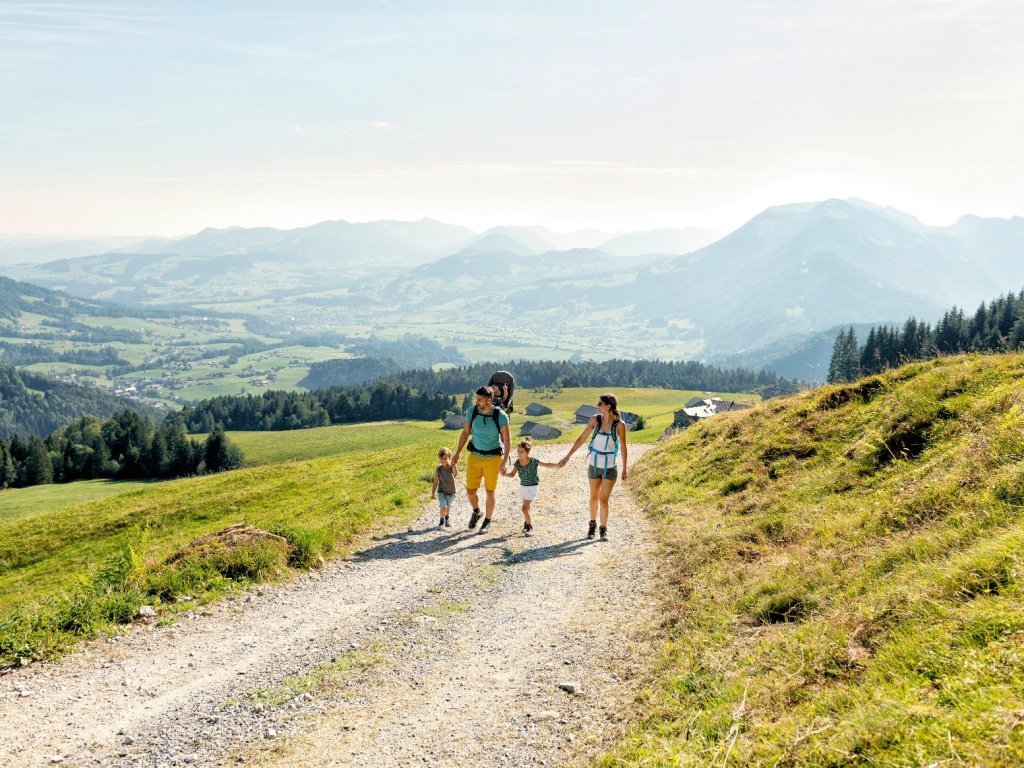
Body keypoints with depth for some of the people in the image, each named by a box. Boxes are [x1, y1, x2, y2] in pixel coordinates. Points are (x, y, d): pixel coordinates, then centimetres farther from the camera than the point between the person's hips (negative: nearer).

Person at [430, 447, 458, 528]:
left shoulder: (452, 467, -19)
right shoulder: (438, 469, -14)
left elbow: (456, 473, -44)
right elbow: (435, 482, -4)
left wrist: (454, 465, -63)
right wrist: (433, 493, 1)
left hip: (451, 492, 1)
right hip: (441, 492, -1)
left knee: (448, 507, 19)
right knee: (443, 507, -17)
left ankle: (447, 518, 48)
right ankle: (442, 520, 7)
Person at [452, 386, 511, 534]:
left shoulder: (501, 416, -19)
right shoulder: (472, 411, -10)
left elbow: (507, 440, -10)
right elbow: (465, 432, 4)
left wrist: (505, 460, -18)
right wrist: (457, 453, 3)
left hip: (493, 458, -2)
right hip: (475, 456, 3)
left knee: (489, 492, 5)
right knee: (470, 491, 2)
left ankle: (487, 521, 27)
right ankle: (476, 512, 34)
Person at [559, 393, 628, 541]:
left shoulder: (619, 425, -14)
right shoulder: (595, 419, -8)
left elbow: (623, 448, -5)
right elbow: (581, 439, -2)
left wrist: (625, 468, 1)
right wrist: (567, 456, -3)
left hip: (610, 467, -3)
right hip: (594, 465, 3)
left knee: (603, 500, -3)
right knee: (594, 497, 16)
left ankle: (604, 529, 16)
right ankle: (592, 524, 38)